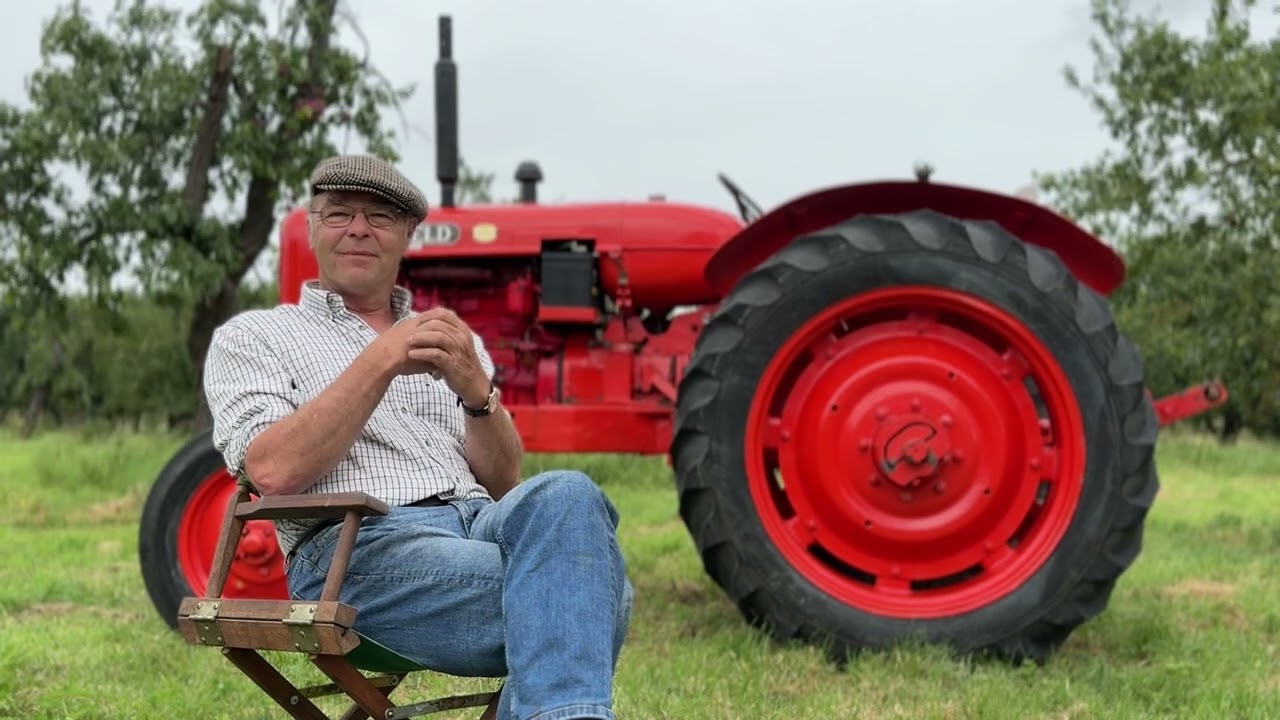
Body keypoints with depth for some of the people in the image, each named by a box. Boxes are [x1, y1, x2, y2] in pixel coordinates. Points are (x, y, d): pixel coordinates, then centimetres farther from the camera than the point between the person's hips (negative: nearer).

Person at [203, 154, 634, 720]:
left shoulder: (449, 341, 28)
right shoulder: (250, 338, 15)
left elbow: (502, 482, 15)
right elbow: (272, 471, -5)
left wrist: (475, 390, -5)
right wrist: (380, 362, -10)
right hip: (357, 547, -5)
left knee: (567, 496, -34)